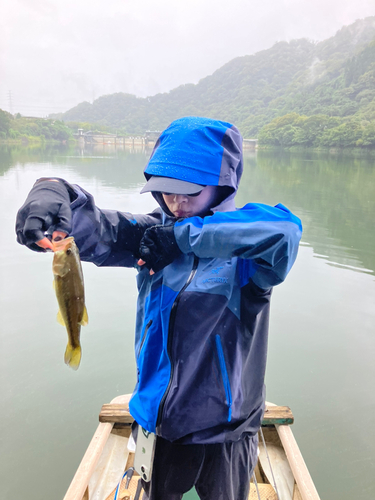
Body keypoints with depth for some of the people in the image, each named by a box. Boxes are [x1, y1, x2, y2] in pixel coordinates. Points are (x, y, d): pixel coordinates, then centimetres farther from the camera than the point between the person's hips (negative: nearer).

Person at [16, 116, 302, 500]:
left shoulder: (245, 246, -18)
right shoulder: (156, 233, -5)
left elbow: (284, 230, -39)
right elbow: (99, 232, -16)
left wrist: (185, 235, -35)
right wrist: (56, 196, -37)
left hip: (224, 435, -2)